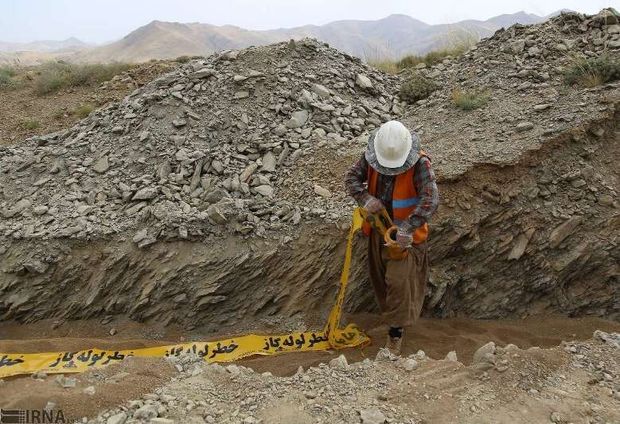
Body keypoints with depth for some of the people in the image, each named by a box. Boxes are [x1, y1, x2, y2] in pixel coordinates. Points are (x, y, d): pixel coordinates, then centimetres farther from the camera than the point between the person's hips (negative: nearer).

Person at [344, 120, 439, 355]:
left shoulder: (420, 164, -24)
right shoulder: (370, 157, -11)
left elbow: (430, 200, -31)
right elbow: (351, 177, -3)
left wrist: (407, 228, -39)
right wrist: (365, 198, -23)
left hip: (405, 233, -5)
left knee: (399, 281, -9)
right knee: (379, 276, 19)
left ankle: (396, 331, 7)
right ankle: (389, 313, 45)